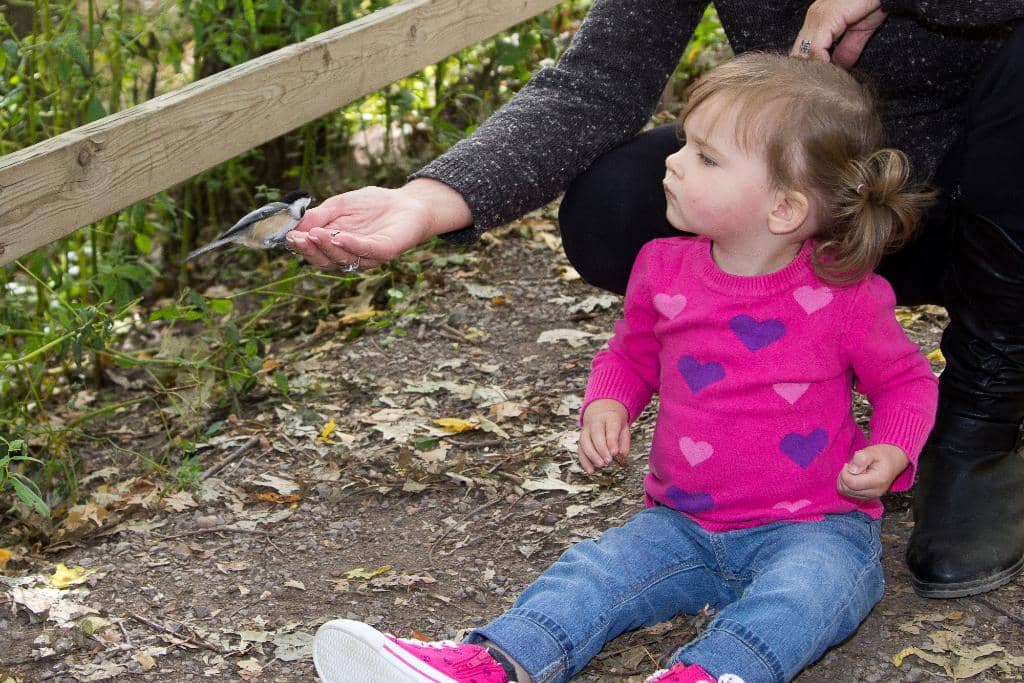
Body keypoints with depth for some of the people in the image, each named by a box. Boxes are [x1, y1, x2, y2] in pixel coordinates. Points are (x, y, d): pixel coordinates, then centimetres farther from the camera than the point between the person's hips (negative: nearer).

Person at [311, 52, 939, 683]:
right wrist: (606, 404, -3)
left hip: (813, 527, -3)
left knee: (806, 585, -36)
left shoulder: (846, 299, -11)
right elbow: (631, 355, 19)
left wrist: (892, 451, -16)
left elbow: (906, 380, 4)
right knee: (594, 571, -20)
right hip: (686, 525, 3)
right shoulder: (663, 272, 1)